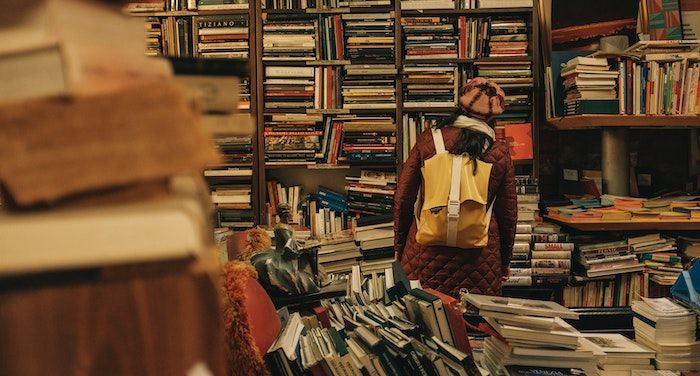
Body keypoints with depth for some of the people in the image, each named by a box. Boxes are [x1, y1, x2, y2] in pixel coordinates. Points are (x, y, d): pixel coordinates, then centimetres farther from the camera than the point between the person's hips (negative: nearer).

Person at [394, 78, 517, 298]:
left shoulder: (427, 140, -2)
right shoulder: (500, 152, -1)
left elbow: (402, 199, 1)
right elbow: (508, 213, 6)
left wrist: (399, 246, 14)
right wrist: (505, 262, 19)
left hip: (426, 253, 0)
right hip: (480, 258, 0)